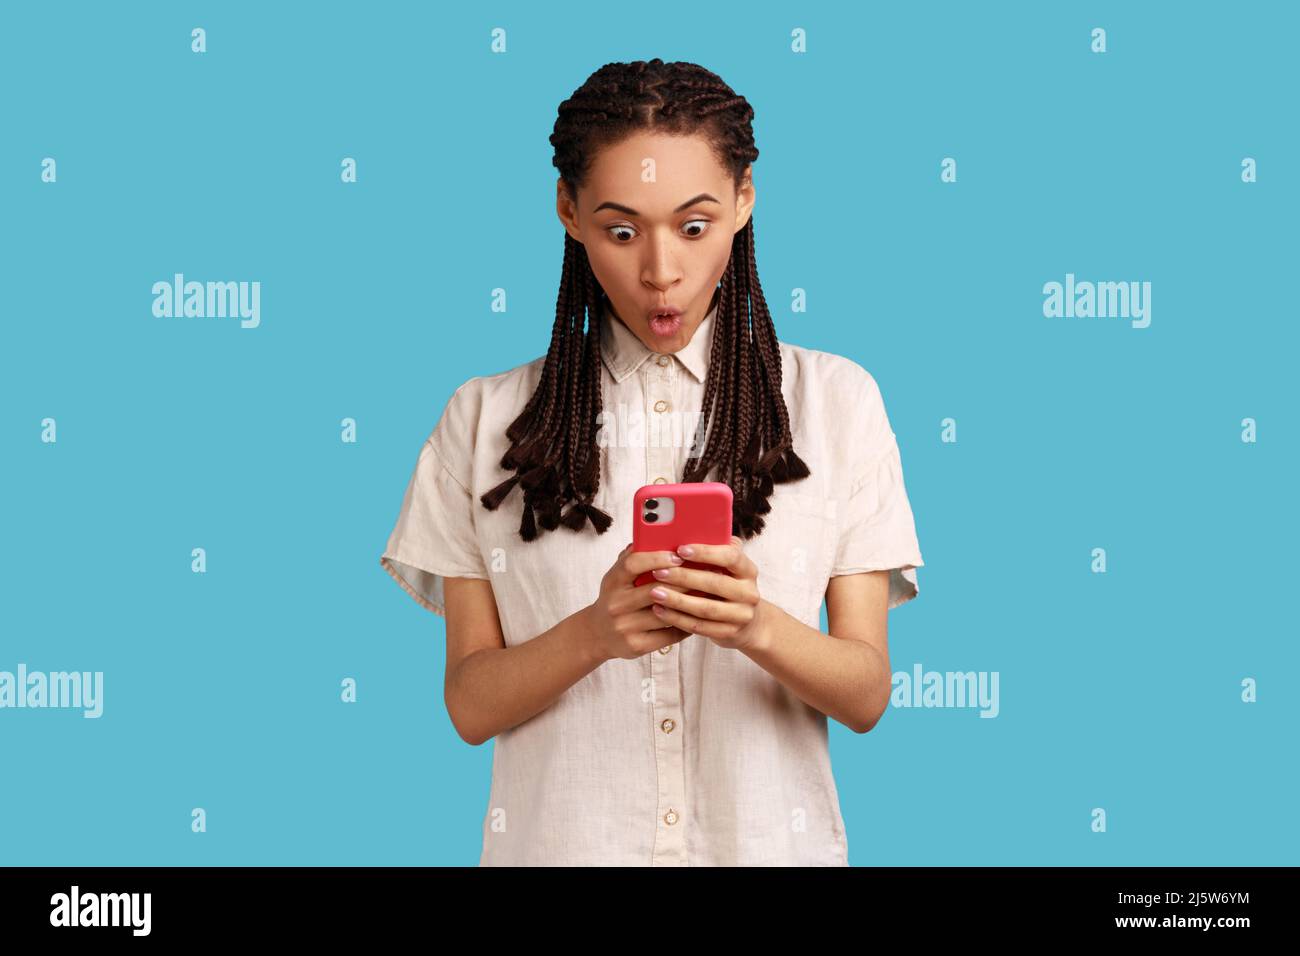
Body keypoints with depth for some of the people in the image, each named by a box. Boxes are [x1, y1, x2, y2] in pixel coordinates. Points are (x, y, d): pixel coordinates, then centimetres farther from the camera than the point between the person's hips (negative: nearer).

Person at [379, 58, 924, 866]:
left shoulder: (836, 401, -2)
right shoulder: (487, 420, -1)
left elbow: (867, 695, -4)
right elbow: (470, 705, -4)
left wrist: (757, 627, -23)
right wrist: (593, 634, -22)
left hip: (764, 834, 0)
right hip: (562, 836, 0)